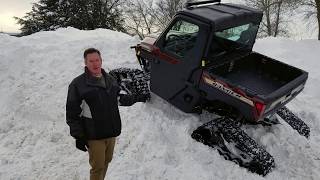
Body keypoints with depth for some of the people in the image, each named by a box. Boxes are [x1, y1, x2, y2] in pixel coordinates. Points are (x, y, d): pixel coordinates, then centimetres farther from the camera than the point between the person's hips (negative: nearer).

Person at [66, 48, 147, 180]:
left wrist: (136, 98, 16)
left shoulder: (110, 80, 6)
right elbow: (72, 113, -12)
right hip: (94, 135, -6)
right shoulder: (78, 84, -13)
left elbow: (119, 98, 22)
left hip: (111, 132, 6)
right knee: (98, 166, 2)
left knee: (106, 161, 20)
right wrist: (78, 136, -12)